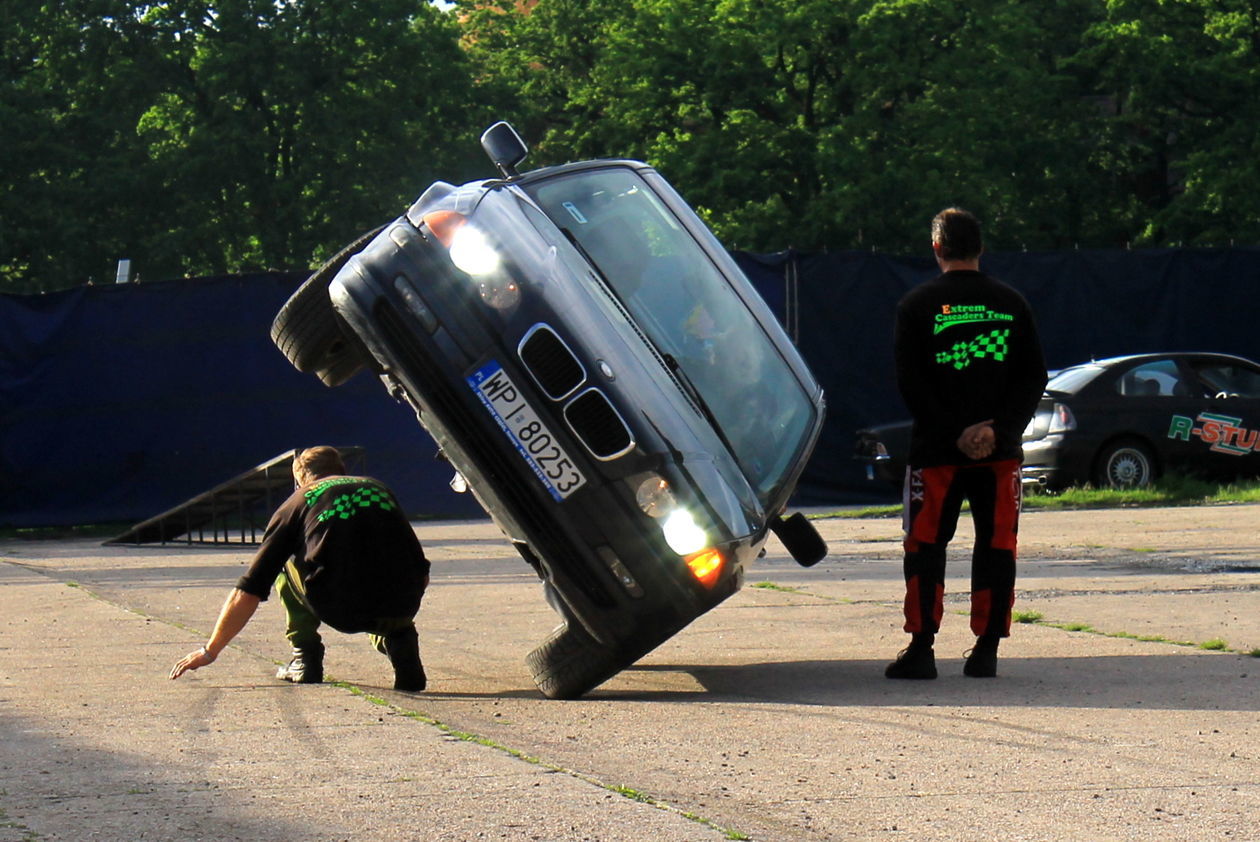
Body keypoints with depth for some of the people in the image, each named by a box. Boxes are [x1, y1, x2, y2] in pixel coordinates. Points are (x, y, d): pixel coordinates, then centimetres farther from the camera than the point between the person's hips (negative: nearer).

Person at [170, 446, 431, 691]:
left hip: (337, 608, -2)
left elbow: (248, 592, 18)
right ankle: (397, 639, 12)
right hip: (401, 607, 2)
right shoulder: (379, 490, 26)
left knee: (283, 563, 27)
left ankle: (306, 658, 19)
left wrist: (210, 651, 26)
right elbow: (422, 575, 26)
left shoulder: (298, 502, 19)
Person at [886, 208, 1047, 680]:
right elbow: (1034, 376, 2)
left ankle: (921, 647, -2)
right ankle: (986, 650, 3)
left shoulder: (917, 304, 1)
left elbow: (909, 382, -7)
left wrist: (954, 432, -9)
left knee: (925, 547, 4)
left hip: (936, 450, -2)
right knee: (996, 547, 6)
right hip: (1001, 452, 2)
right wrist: (998, 429, -6)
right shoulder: (1011, 304, 7)